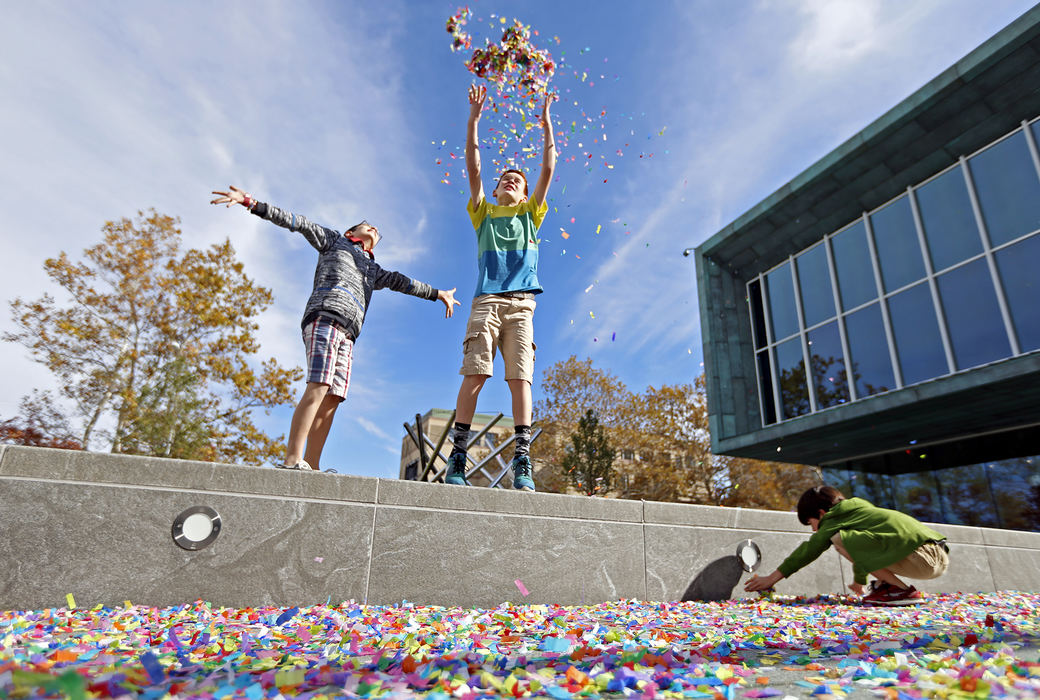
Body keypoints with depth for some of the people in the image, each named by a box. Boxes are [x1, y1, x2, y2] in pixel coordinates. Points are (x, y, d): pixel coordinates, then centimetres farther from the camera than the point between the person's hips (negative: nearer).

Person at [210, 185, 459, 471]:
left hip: (346, 334, 6)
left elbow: (401, 282, 38)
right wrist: (251, 202, 4)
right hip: (325, 315, -6)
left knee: (332, 398, -9)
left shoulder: (373, 271, 38)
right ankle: (291, 461, -28)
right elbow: (299, 223, 14)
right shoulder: (333, 240, 24)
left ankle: (311, 466, -14)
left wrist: (438, 294, 38)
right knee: (319, 388, -22)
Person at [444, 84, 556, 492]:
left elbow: (548, 170, 19)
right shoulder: (483, 213, 23)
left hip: (520, 304, 1)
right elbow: (473, 168, 15)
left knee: (520, 378, -10)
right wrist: (474, 119, 10)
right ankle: (457, 458, -11)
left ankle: (522, 463, -14)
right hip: (486, 301, 0)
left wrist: (546, 123, 18)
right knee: (474, 374, -12)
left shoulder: (530, 214, 25)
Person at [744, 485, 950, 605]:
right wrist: (859, 581, 59)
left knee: (839, 538, -14)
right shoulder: (859, 510, 28)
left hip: (921, 556, -10)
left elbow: (808, 551, 2)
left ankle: (903, 590, -9)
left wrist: (772, 578, 8)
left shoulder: (834, 520, 1)